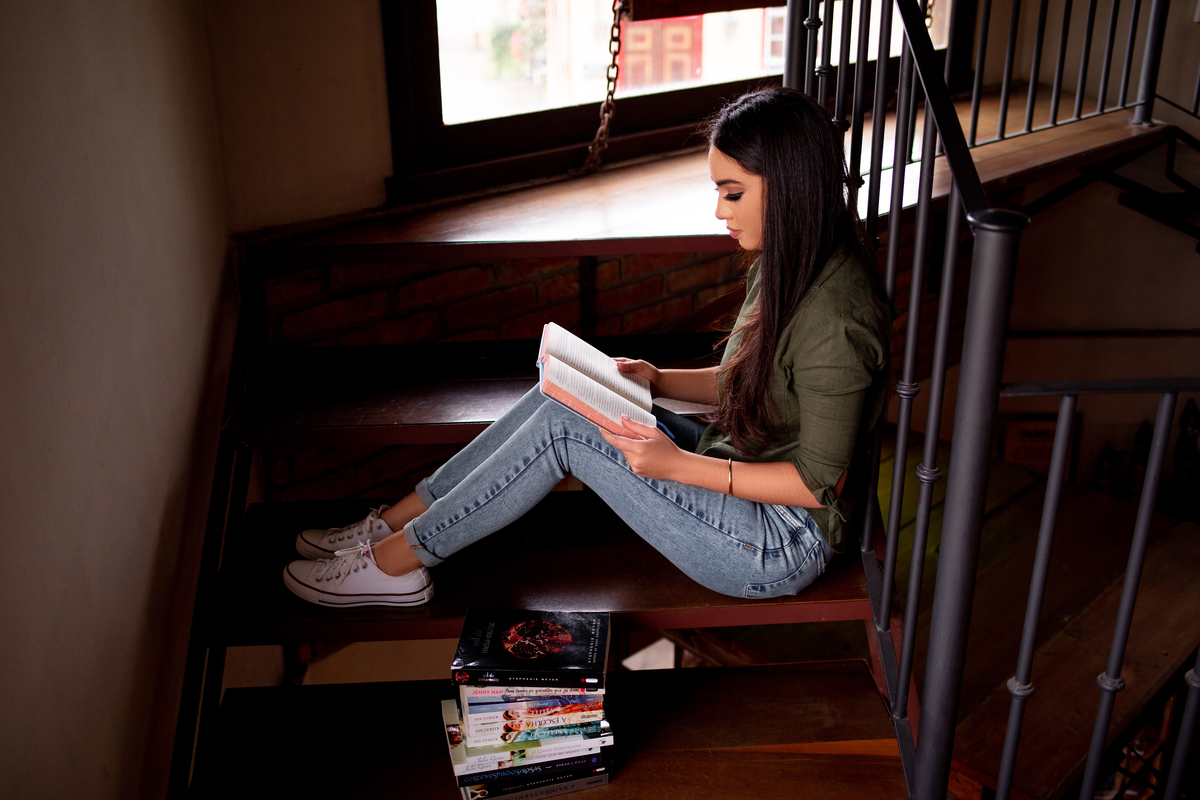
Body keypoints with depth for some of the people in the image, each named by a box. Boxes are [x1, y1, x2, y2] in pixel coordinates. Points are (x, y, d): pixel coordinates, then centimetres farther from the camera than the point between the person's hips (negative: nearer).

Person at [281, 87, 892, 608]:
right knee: (561, 398, -3)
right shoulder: (784, 265, 4)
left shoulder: (831, 319, -26)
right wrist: (658, 380, 0)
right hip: (739, 473, 9)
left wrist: (679, 465, -25)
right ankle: (390, 525, 6)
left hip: (781, 547, -9)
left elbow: (819, 482, -23)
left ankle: (396, 560, -1)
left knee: (564, 427, -17)